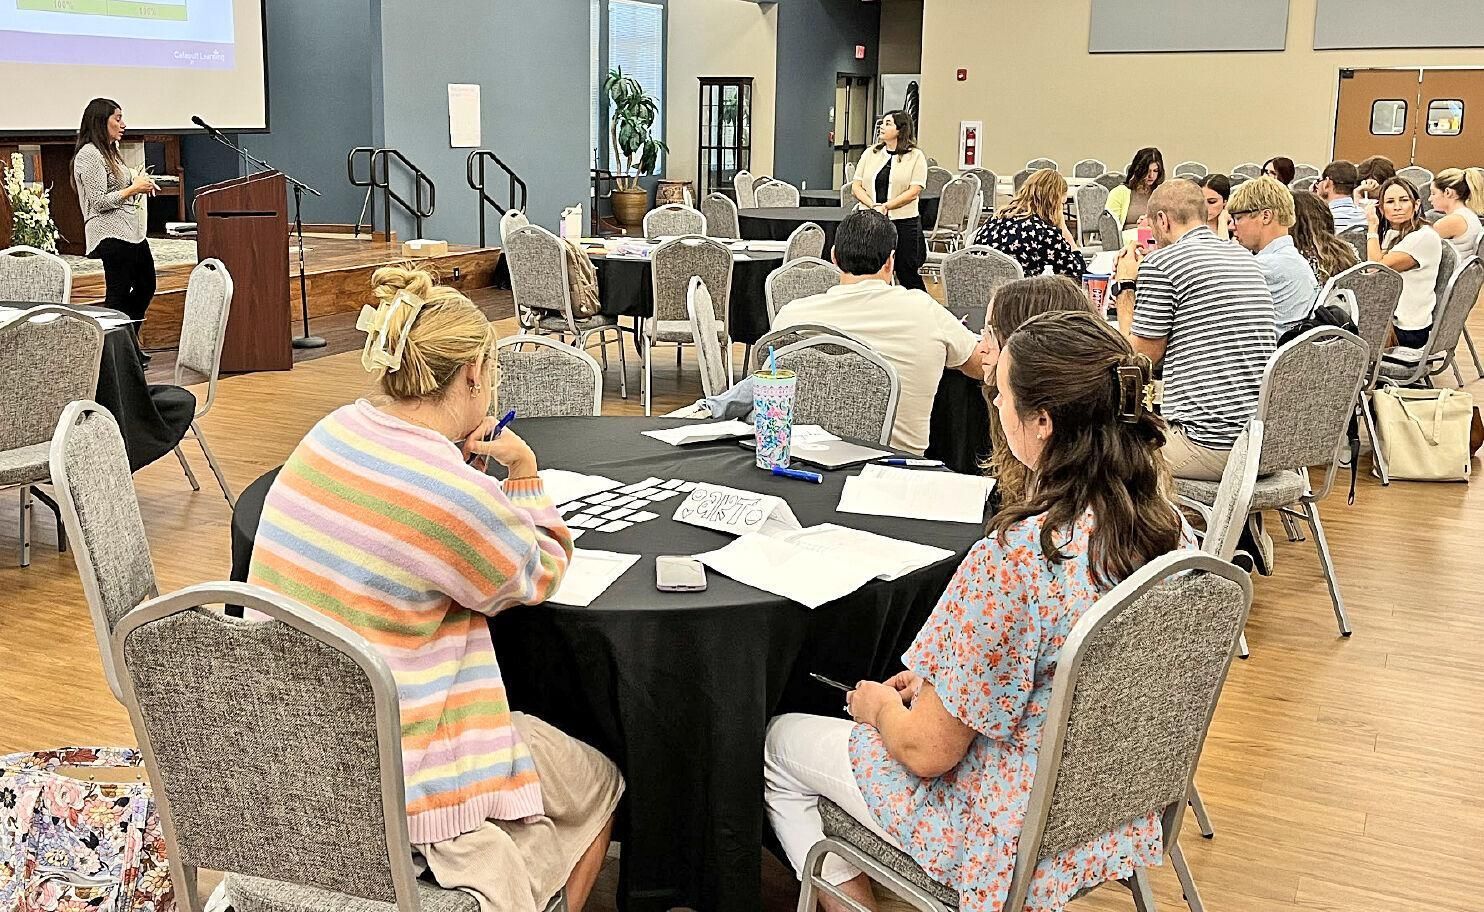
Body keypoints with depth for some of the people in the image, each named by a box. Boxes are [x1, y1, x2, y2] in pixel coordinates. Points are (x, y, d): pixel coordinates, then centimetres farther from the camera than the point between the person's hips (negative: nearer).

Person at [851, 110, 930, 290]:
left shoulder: (915, 156, 0)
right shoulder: (870, 153, 12)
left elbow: (913, 192, -9)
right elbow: (856, 186, 6)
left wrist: (885, 207, -15)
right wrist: (874, 206, -11)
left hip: (904, 222, -4)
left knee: (907, 275, 1)